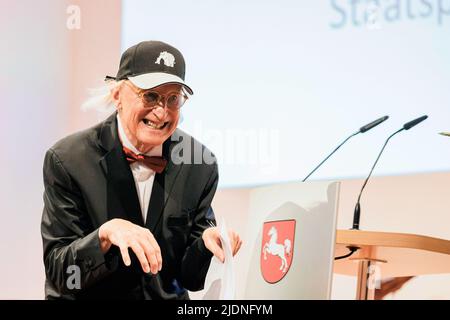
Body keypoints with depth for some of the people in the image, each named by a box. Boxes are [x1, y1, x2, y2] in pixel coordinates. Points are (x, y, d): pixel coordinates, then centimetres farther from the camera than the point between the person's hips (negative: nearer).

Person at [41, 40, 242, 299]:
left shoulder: (201, 165, -3)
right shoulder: (68, 160, -10)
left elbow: (189, 278, 2)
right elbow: (59, 275, -12)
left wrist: (207, 241, -17)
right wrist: (105, 234, -28)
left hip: (167, 298, 2)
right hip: (89, 298, -2)